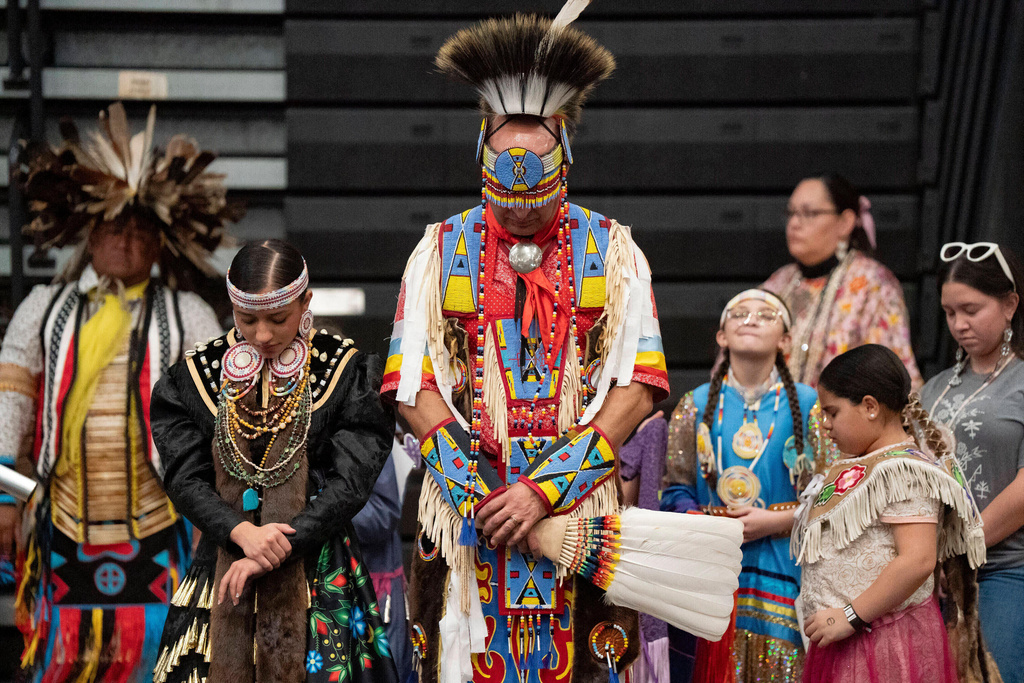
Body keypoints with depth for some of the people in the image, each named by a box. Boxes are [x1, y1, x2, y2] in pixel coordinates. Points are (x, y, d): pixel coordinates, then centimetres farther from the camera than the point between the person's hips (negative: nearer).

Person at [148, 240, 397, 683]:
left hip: (317, 574, -2)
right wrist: (242, 532, -18)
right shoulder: (199, 373, 5)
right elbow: (186, 477, -1)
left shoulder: (345, 370, -2)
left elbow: (350, 481, -8)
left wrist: (277, 551, -16)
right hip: (223, 566, 2)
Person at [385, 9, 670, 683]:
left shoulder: (611, 250, 5)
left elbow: (637, 387, -3)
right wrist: (481, 498, -12)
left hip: (579, 501, 0)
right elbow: (415, 387, 1)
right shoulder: (442, 250, 7)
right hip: (467, 503, 1)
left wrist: (545, 490, -12)